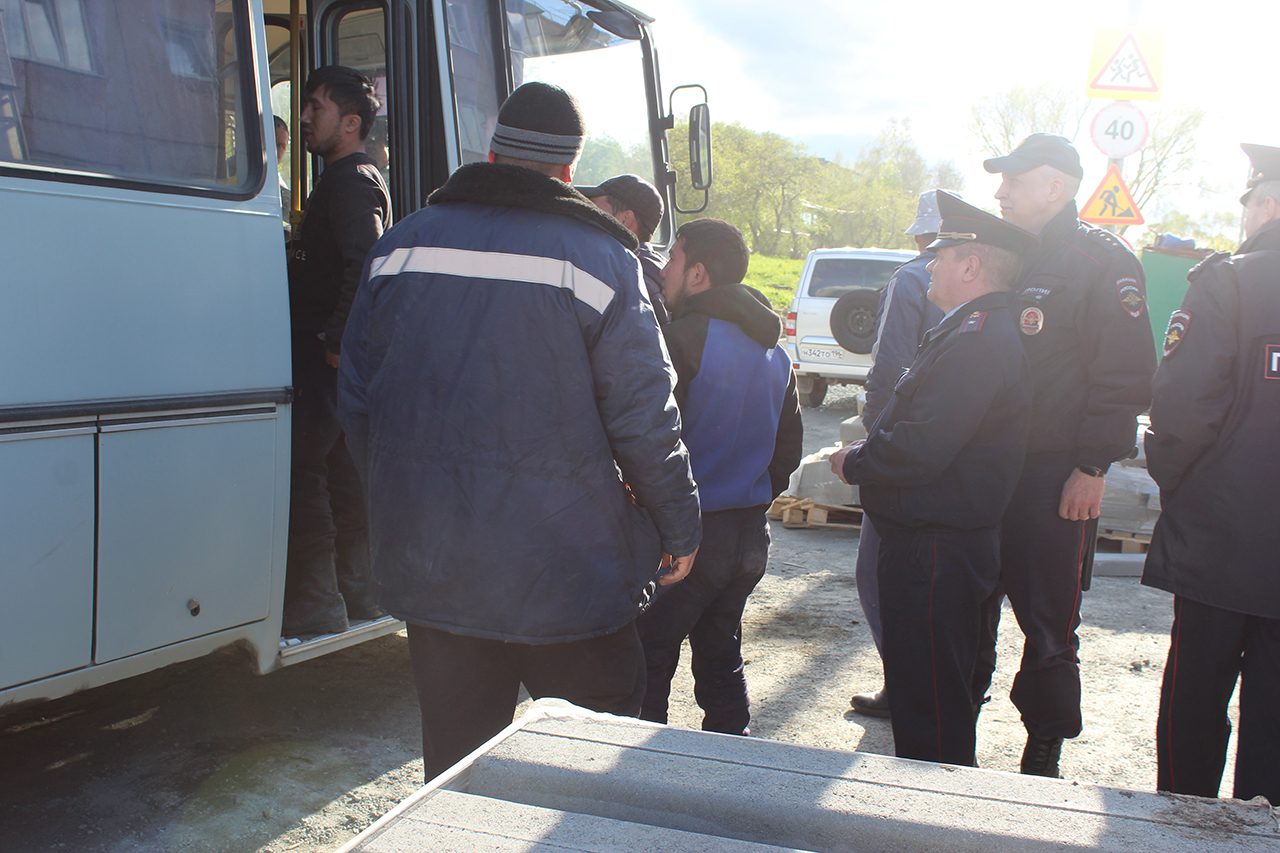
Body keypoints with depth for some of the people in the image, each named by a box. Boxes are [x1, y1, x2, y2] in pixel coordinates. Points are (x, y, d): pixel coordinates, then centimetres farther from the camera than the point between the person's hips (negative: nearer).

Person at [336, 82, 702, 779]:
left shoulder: (402, 244, 5)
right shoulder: (597, 257, -8)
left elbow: (357, 400, 11)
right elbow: (644, 417, -9)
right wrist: (680, 529, 4)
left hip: (429, 565, 4)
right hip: (568, 573, -4)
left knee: (455, 757, 17)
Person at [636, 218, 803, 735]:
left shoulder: (685, 336, -15)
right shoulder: (775, 351, 11)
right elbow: (789, 446, 18)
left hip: (689, 534, -8)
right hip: (750, 533, 8)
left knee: (645, 668, 2)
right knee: (721, 657, 19)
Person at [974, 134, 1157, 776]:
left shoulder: (1105, 262, -5)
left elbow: (1124, 377, -10)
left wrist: (1093, 465, -14)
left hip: (1055, 477, -6)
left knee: (1049, 625, 4)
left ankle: (1043, 754, 19)